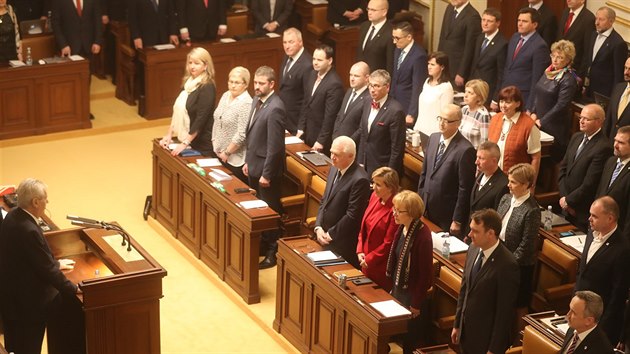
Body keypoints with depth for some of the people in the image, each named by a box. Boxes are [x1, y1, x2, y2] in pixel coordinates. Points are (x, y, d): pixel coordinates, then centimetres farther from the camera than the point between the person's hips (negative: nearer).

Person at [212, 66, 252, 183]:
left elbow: (241, 135, -21)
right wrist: (215, 143, 9)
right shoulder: (226, 96, 7)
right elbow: (216, 122, 15)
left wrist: (227, 153, -14)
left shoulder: (246, 104, -18)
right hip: (220, 154, 8)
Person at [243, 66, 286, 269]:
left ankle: (272, 253, 15)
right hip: (255, 166, 9)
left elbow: (275, 146, -23)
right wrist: (248, 161, 15)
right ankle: (262, 245, 32)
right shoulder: (257, 101, 6)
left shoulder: (275, 109, -24)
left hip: (267, 168, -9)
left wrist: (266, 174, -20)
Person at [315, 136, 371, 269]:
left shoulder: (360, 179, -22)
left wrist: (331, 234, -13)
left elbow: (352, 215, -21)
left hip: (343, 243, -8)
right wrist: (318, 227, -1)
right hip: (325, 237, 8)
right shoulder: (334, 169, 5)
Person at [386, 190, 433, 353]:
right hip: (398, 289, 7)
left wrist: (417, 303, -15)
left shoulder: (422, 235, -25)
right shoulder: (402, 228, -2)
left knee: (410, 338, 7)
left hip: (412, 293, -7)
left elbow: (426, 273, -20)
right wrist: (393, 288, 13)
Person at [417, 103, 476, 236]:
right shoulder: (433, 138, 4)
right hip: (427, 209, 6)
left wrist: (457, 220, -14)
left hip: (447, 214, -6)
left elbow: (465, 189, -17)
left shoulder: (465, 150, -20)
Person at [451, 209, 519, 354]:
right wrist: (457, 324, 14)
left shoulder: (507, 265, -24)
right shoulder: (473, 249, -2)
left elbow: (505, 311, -19)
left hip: (486, 338, -7)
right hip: (466, 331, 7)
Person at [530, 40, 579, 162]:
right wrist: (533, 113, 4)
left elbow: (561, 105, -19)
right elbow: (537, 94, 18)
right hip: (538, 123, 7)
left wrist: (541, 122, -16)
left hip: (554, 128, -7)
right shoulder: (549, 72, 10)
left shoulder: (568, 79, -14)